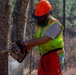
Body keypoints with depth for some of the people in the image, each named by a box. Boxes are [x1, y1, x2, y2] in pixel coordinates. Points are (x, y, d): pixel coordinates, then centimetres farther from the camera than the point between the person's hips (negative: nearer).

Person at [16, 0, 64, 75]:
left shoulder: (54, 25, -17)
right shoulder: (39, 24, 12)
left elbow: (44, 39, -27)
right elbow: (37, 40, 12)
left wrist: (27, 43, -31)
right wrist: (27, 47, -7)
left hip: (54, 55, -9)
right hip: (44, 56, 9)